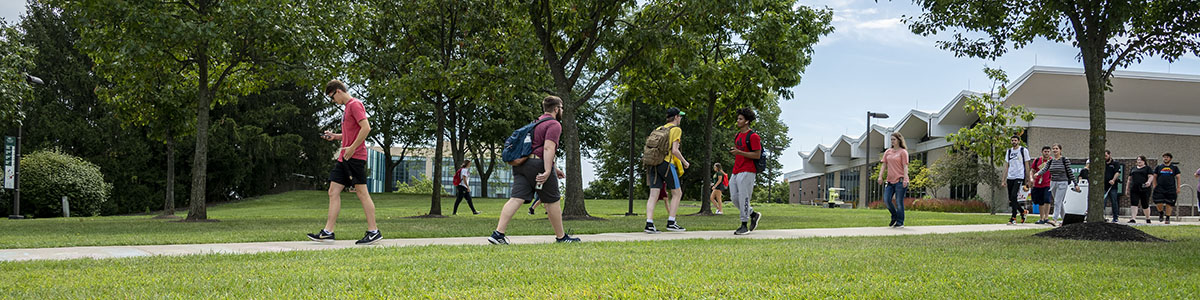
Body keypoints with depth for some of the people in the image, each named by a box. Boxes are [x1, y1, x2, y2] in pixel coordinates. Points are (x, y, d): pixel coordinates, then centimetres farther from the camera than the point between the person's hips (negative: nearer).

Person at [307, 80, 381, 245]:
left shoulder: (355, 105, -10)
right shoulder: (347, 107, 20)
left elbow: (366, 128, -20)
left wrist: (352, 148, -19)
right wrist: (335, 136, 15)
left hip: (355, 157, -10)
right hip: (344, 157, 10)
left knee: (362, 193, -6)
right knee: (333, 192, 5)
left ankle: (373, 231, -1)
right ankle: (328, 231, 5)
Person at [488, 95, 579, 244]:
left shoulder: (536, 123, 28)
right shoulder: (554, 125, -3)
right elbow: (548, 148, -17)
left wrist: (555, 169, 36)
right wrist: (547, 171, -23)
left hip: (521, 164, 8)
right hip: (538, 165, -8)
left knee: (516, 198, -4)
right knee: (552, 202, 5)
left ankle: (498, 233, -17)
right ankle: (561, 237, 15)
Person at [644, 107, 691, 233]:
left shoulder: (658, 129, 18)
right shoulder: (676, 129, -1)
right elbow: (675, 150, -11)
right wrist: (685, 162, 1)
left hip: (654, 165, 6)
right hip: (667, 163, -6)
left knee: (653, 195, -1)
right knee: (677, 193, 8)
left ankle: (649, 224, -11)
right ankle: (671, 222, 2)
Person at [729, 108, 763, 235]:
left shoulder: (753, 136, -9)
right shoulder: (737, 135, 18)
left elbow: (757, 155, -14)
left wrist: (739, 152, -19)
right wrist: (733, 151, 11)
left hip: (747, 172, -9)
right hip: (736, 171, 9)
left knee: (743, 198, -8)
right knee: (734, 198, 7)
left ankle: (744, 226, -2)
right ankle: (754, 215, 24)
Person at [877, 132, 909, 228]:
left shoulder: (903, 152, -2)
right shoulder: (888, 152, 14)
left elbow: (905, 166, -8)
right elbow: (884, 164, 12)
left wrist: (905, 180, -17)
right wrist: (880, 176, 0)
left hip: (900, 181, -5)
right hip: (890, 181, 6)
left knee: (899, 201, -4)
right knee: (886, 200, -2)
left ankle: (900, 223, 5)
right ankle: (894, 217, 20)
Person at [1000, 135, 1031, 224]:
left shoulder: (1024, 150, 2)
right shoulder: (1008, 151, 16)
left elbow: (1027, 165, 3)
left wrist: (1028, 178, 0)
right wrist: (1004, 179, 11)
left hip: (1019, 177, -6)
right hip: (1010, 177, 6)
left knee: (1013, 196, -16)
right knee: (1011, 199, 4)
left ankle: (1013, 217, -13)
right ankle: (1023, 211, 27)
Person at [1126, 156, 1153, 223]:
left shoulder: (1147, 168, 6)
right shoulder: (1134, 168, 18)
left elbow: (1150, 176, -7)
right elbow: (1129, 179, 21)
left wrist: (1148, 182, -28)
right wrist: (1127, 188, 16)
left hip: (1144, 189, -3)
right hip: (1134, 189, 3)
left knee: (1145, 205, 5)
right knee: (1133, 204, -10)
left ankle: (1148, 219, 24)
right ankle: (1133, 219, -18)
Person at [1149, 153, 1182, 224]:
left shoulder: (1174, 168, 9)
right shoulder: (1158, 167, 10)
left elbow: (1178, 178, 9)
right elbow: (1154, 177, 12)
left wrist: (1178, 188, 0)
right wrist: (1155, 186, 1)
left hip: (1171, 189, 0)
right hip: (1160, 188, 0)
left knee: (1169, 204, 1)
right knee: (1159, 203, -10)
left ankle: (1168, 218, 12)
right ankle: (1161, 213, 19)